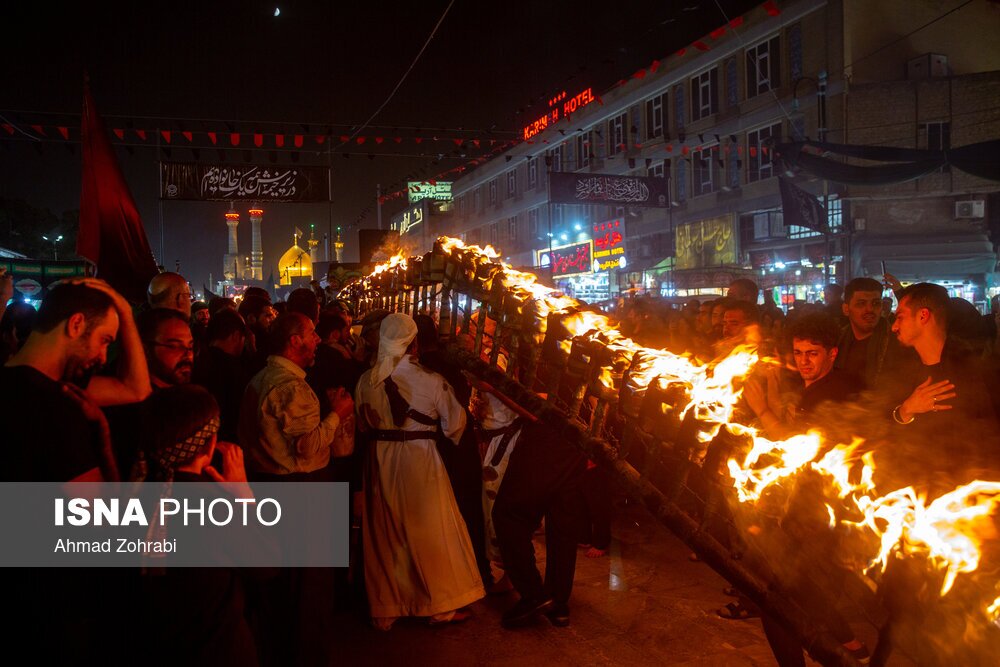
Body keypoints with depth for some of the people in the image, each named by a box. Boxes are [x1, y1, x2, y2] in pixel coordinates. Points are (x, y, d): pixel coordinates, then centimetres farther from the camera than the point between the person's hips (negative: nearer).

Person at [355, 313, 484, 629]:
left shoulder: (366, 380, -5)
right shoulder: (431, 381, -15)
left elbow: (362, 424, 6)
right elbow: (454, 424, -7)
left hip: (380, 462, 4)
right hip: (420, 461, -3)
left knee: (384, 535, 16)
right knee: (431, 533, 13)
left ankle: (384, 609, 28)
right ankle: (441, 605, 26)